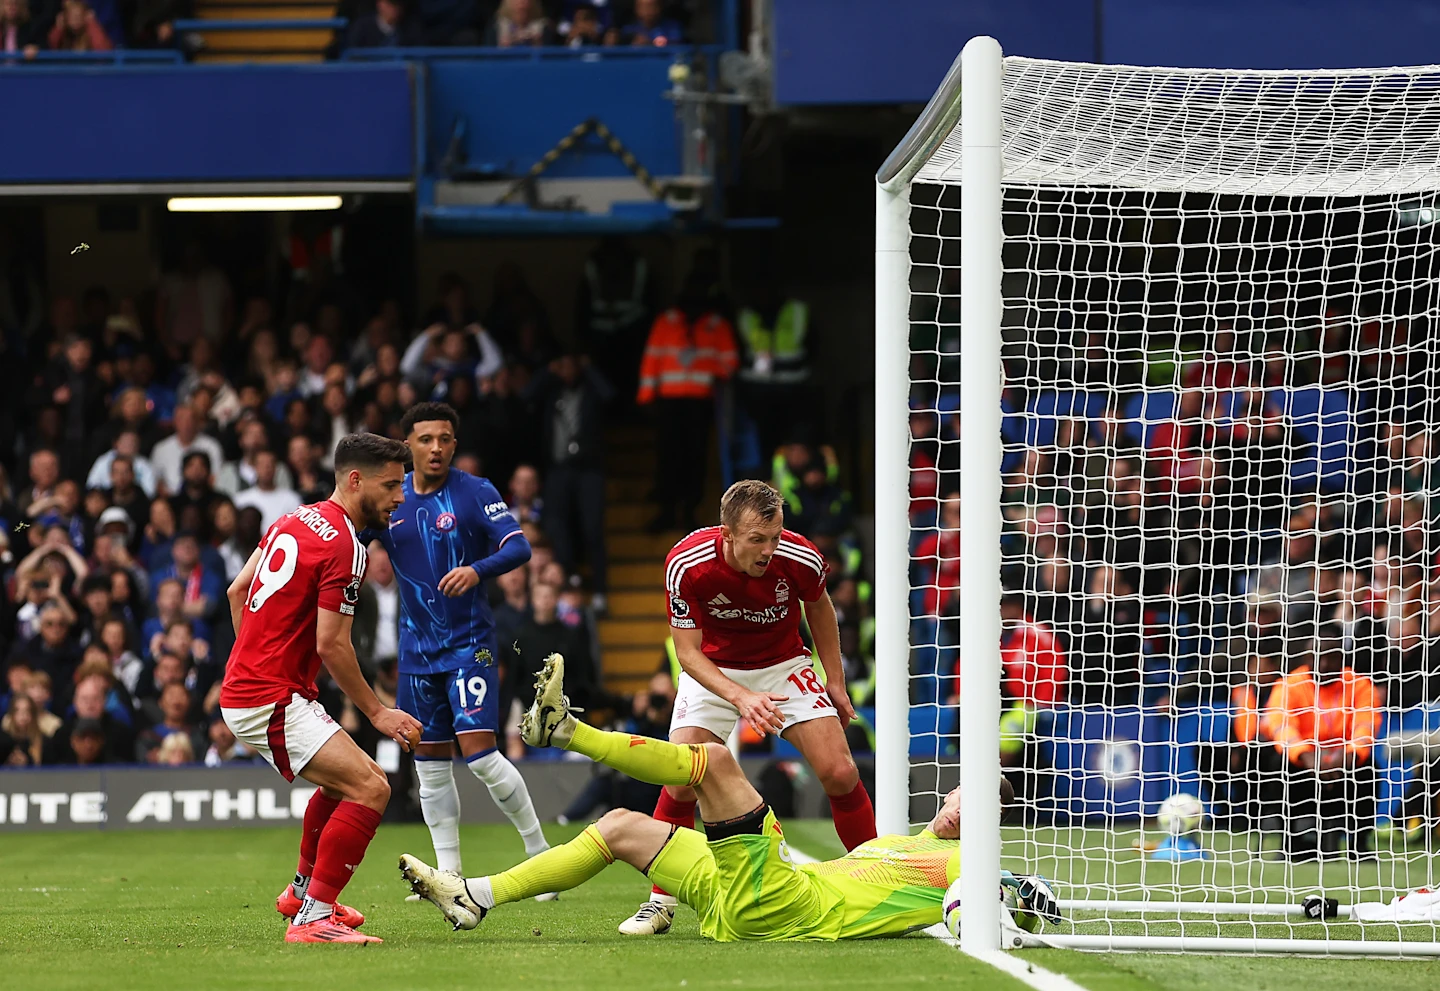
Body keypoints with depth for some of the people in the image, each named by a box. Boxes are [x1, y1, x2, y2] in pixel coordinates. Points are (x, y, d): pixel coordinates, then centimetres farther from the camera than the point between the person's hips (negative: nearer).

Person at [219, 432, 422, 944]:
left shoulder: (296, 520, 11)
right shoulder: (345, 549, -17)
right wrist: (376, 713, -7)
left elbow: (237, 591, 19)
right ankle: (313, 918, -19)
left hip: (244, 686, 10)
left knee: (343, 781, 30)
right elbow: (332, 646, -17)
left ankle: (303, 891, 43)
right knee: (370, 788, -19)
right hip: (272, 702, -10)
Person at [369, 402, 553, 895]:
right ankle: (449, 876, 16)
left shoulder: (476, 493, -7)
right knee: (431, 763, 7)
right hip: (418, 647, 5)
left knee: (479, 752, -15)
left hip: (470, 643, -5)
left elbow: (518, 547, -16)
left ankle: (540, 850, 0)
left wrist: (478, 569, -34)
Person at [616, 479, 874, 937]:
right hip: (713, 671, -1)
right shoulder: (687, 564, -29)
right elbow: (688, 653, -21)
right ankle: (660, 902, 0)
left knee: (839, 772, -13)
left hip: (784, 666, 1)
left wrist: (835, 683, 6)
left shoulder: (801, 559, -25)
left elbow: (819, 608, 0)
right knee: (681, 779, -16)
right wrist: (740, 698, -37)